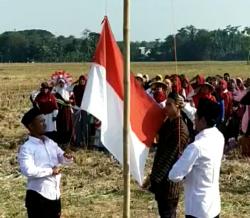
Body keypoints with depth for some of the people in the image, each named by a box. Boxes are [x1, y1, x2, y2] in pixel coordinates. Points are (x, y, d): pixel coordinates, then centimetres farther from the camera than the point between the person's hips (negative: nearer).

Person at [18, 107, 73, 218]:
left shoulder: (50, 143, 12)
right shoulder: (26, 148, -11)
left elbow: (62, 158, 15)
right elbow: (28, 170, -24)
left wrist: (67, 156, -9)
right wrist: (50, 171, -17)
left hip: (55, 194, 7)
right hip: (38, 196, -7)